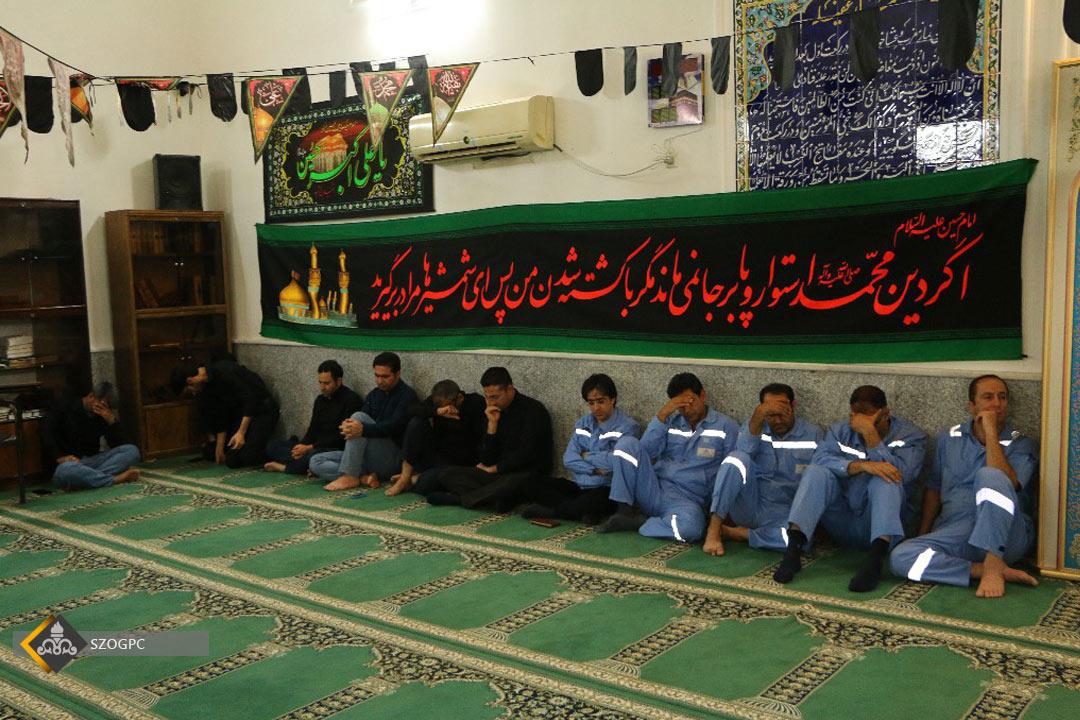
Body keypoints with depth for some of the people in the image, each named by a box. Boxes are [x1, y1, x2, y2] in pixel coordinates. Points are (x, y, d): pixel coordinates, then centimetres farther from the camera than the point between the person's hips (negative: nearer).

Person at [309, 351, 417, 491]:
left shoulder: (407, 395, -5)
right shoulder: (374, 395, 16)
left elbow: (394, 426, -21)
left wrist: (363, 429, -37)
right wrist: (348, 426, -20)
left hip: (392, 458, -7)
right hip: (367, 458, 8)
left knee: (359, 417, -27)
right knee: (315, 462, -6)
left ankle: (350, 477, -28)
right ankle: (364, 477, -20)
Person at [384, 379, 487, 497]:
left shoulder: (476, 403, -12)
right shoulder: (435, 401, -2)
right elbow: (413, 411, -19)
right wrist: (438, 411, -34)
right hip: (437, 453, 3)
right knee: (416, 423, -22)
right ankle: (405, 477, -18)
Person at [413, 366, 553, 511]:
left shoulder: (533, 410, -9)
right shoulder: (495, 412, 8)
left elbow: (526, 455, -16)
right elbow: (486, 460, 4)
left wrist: (494, 468, -4)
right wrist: (492, 424, -7)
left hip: (529, 475, -6)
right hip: (499, 473, 6)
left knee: (512, 482, -43)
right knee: (445, 474, -9)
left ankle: (457, 498, -24)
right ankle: (495, 500, -25)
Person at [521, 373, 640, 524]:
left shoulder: (628, 426, -6)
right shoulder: (583, 423, 13)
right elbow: (569, 459, 3)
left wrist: (586, 456, -3)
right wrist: (595, 469, -14)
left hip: (609, 489, -6)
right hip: (580, 486, 6)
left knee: (595, 500, -39)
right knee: (536, 487, -10)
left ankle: (550, 511, -16)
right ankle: (588, 512, -22)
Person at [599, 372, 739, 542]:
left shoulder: (725, 426, 4)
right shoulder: (670, 421, 13)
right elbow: (646, 452, -3)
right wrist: (662, 414, -10)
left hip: (687, 500, -3)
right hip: (653, 490, 3)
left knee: (691, 526, -40)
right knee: (627, 443, -18)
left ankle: (633, 522, -15)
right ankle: (625, 511, -9)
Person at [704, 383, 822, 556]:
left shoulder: (812, 434, 5)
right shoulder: (754, 425, 3)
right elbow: (743, 452, -20)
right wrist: (758, 415, -34)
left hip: (782, 514, 1)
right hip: (748, 506, -1)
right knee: (738, 458, -30)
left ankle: (733, 533, -17)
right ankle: (714, 529, -25)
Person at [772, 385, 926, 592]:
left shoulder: (911, 436, 1)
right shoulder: (841, 430, 7)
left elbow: (899, 474, -19)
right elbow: (819, 459, -14)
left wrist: (870, 433, -23)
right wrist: (862, 466, -28)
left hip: (876, 523, -2)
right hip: (841, 523, 2)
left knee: (884, 479, -29)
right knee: (817, 472, -22)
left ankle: (876, 557, -48)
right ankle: (793, 547, -37)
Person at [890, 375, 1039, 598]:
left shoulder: (1022, 444, 6)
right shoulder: (949, 439, 17)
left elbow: (1005, 484, -15)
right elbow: (934, 489, 24)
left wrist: (991, 432, -11)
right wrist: (923, 535, 14)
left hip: (1004, 537, -3)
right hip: (953, 533, 3)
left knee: (989, 475, -32)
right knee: (900, 557, -27)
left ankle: (993, 566, -31)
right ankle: (995, 570, -27)